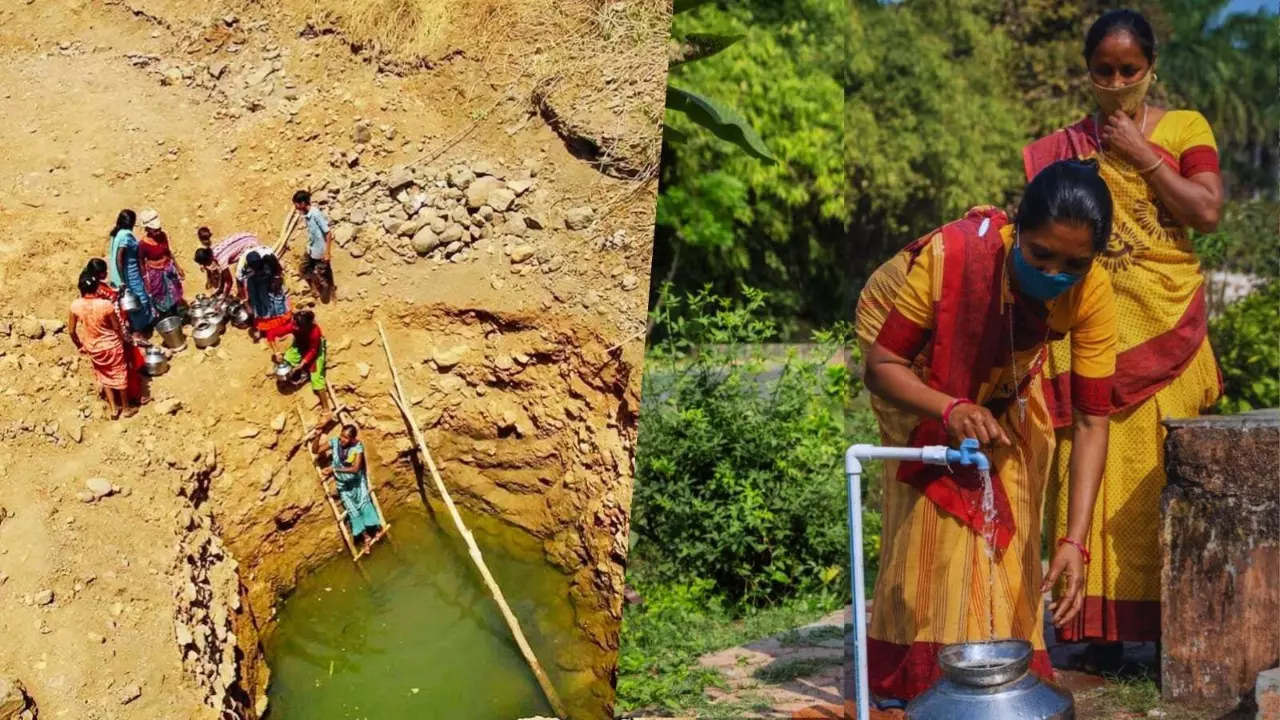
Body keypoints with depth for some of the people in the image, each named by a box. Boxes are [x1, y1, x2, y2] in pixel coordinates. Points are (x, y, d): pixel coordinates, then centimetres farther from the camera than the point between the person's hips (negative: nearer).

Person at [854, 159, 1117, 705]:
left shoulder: (1092, 293, -32)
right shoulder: (947, 256, -42)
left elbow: (1092, 420, -28)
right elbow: (880, 365, -32)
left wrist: (1075, 540, -35)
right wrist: (950, 410, -51)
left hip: (1005, 371, 3)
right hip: (917, 365, -3)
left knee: (1010, 506, -1)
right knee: (934, 501, -12)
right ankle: (920, 669, 0)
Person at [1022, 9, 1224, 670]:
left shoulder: (1185, 128, 9)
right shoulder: (1063, 149, 12)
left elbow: (1207, 212, -4)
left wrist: (1138, 153, -5)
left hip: (1167, 327, -1)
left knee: (1162, 470, -2)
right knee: (1096, 471, -3)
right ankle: (1103, 627, 3)